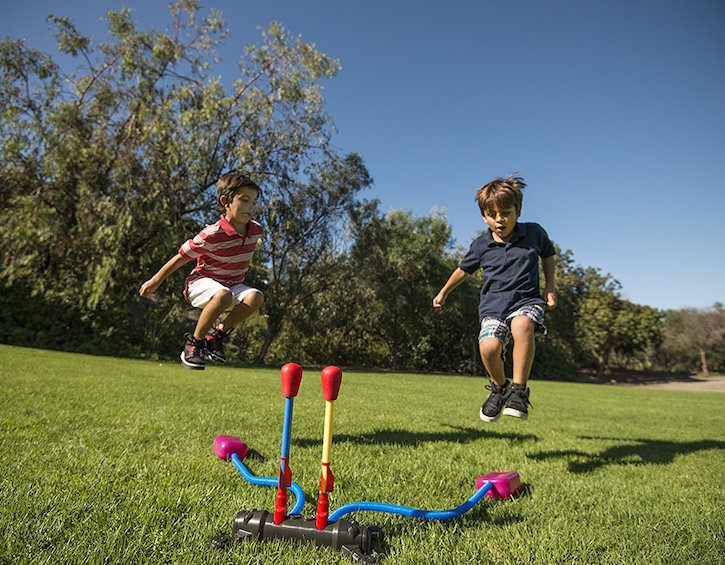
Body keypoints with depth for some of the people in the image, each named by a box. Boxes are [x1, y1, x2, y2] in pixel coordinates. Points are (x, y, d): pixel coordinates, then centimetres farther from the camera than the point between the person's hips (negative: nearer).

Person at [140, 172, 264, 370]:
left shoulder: (256, 230, -6)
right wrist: (155, 281, -2)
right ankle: (194, 342, -18)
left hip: (232, 284, 5)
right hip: (201, 281, -5)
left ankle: (219, 333, -7)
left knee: (255, 297, -26)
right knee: (223, 295, -39)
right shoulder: (212, 235, -22)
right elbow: (180, 258, -11)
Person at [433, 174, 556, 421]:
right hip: (493, 305, 1)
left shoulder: (534, 233, 2)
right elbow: (464, 269, 19)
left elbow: (548, 254, 22)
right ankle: (499, 387, 6)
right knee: (488, 346, -27)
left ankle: (519, 389, -24)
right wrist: (443, 293, 29)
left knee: (522, 325, -38)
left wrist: (549, 287, 12)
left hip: (527, 300, -1)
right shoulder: (481, 245, 2)